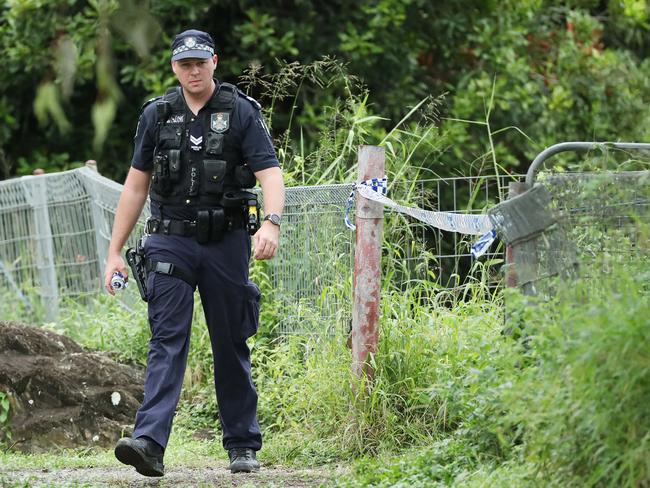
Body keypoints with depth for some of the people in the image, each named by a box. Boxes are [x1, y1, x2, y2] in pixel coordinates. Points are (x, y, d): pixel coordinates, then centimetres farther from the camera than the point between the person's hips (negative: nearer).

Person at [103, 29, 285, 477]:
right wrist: (115, 251, 7)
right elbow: (136, 186, 10)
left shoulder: (242, 112, -2)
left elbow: (270, 172, -12)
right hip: (171, 241, 1)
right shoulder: (157, 115, 6)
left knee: (232, 345, 7)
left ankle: (243, 446, 18)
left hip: (226, 242, -1)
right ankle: (149, 442, -23)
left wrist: (272, 222, -31)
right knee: (167, 341, -11)